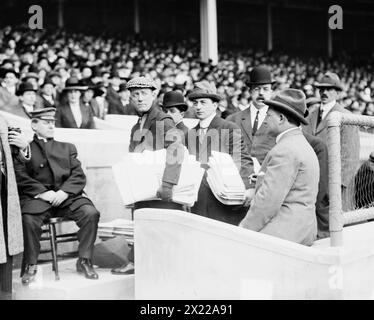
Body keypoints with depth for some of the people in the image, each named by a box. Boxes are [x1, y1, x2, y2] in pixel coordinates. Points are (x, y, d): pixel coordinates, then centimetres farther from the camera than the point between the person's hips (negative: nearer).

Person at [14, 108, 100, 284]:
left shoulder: (67, 147, 25)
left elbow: (79, 176, 12)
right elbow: (21, 177, 1)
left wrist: (64, 192, -8)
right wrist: (43, 192, -15)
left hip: (67, 196, 2)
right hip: (37, 197, -2)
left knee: (91, 213, -25)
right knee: (28, 219, -33)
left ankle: (84, 261, -8)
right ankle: (30, 265, -11)